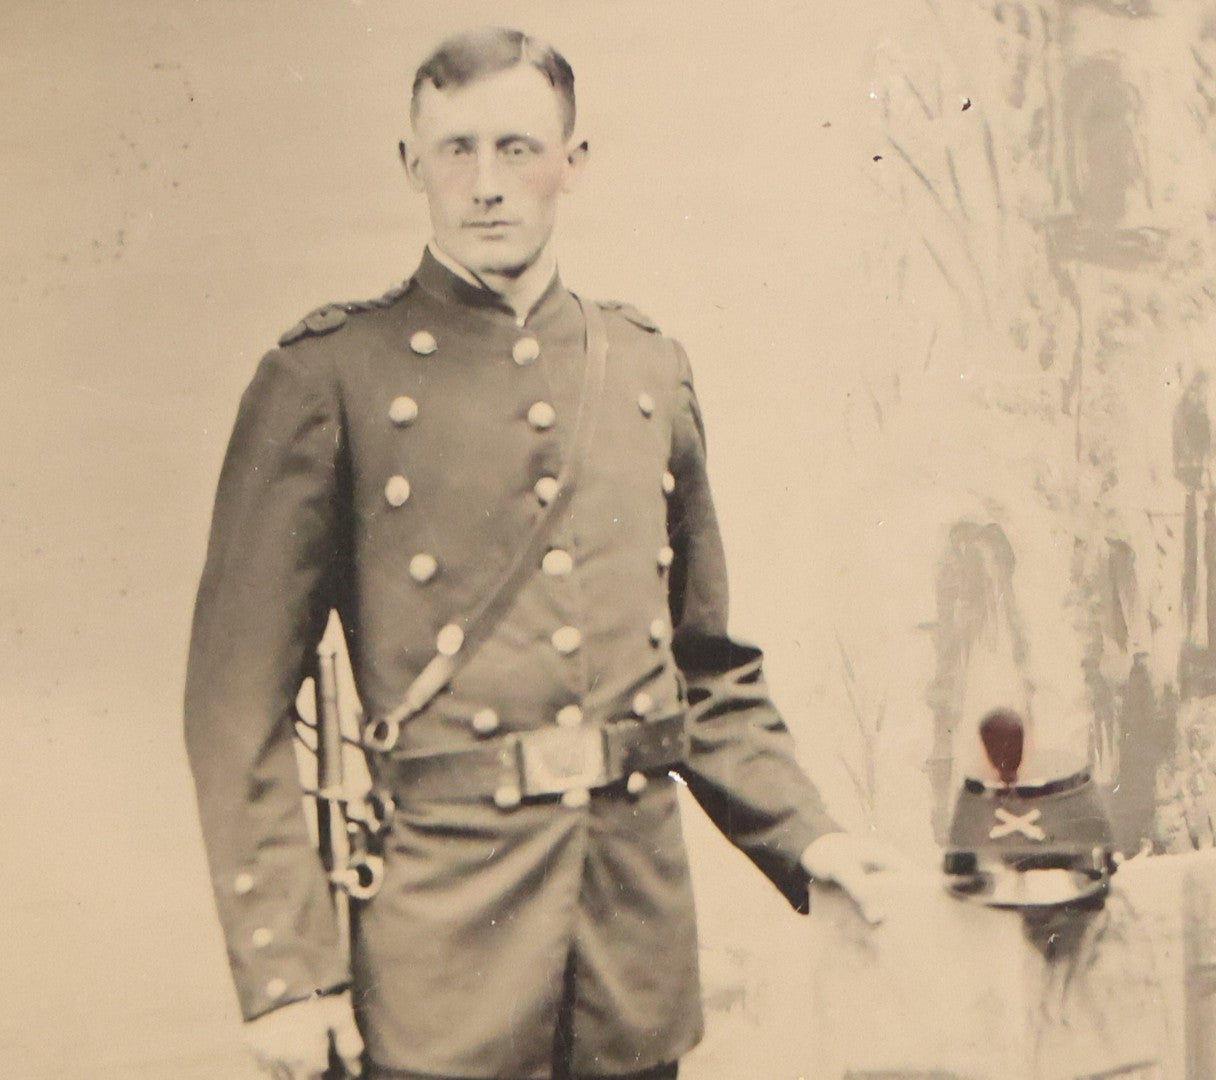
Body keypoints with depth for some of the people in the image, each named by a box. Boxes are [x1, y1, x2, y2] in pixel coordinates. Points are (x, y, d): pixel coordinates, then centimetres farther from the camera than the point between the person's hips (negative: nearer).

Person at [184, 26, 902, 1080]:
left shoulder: (650, 370, 10)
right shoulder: (329, 377, -5)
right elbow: (240, 695, -7)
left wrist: (804, 833, 8)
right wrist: (283, 965, -11)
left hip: (639, 916, 4)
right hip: (439, 930, -4)